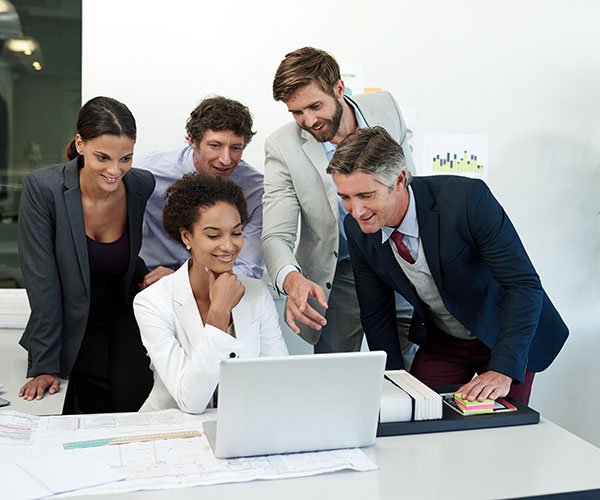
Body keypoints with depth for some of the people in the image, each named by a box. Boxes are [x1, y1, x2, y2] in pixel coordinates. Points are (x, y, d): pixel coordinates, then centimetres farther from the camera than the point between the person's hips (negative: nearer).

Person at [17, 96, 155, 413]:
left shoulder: (144, 187, -11)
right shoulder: (41, 188, -18)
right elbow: (42, 283, -16)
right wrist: (44, 367, -15)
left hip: (124, 326, 2)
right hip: (70, 335, -1)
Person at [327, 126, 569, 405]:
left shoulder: (468, 199, -31)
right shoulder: (358, 230, -16)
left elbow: (524, 285, -29)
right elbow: (375, 316, -4)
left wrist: (503, 371, -36)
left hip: (506, 336, -3)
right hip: (440, 340, 4)